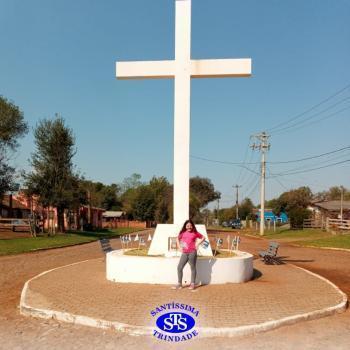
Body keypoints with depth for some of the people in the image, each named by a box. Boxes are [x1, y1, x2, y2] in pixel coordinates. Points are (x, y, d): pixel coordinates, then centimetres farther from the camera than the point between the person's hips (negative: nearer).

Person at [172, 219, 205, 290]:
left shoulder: (195, 233, 0)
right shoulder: (183, 233, 7)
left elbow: (203, 237, 10)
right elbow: (178, 239, 23)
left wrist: (198, 243, -1)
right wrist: (179, 247, 11)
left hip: (192, 252, -3)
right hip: (184, 253, 3)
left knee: (193, 267, 5)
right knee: (179, 267, 0)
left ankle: (192, 284, 14)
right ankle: (179, 284, 10)